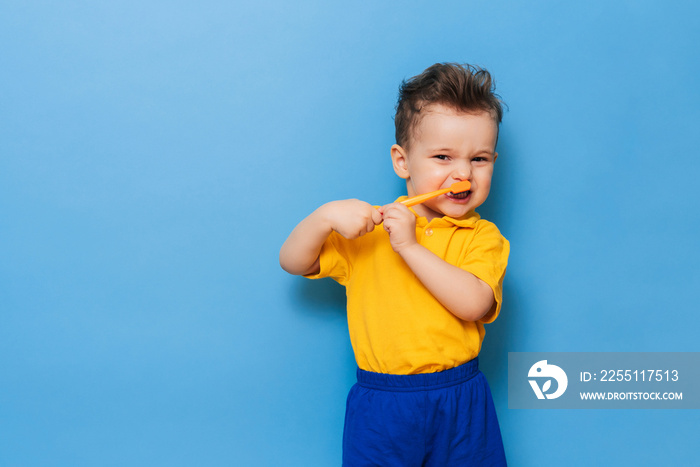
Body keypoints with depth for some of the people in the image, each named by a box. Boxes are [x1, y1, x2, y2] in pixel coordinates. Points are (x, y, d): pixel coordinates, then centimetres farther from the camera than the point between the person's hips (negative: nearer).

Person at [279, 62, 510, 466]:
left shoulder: (483, 237, -2)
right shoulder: (368, 227, 2)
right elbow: (292, 262, 0)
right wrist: (326, 216, -18)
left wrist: (410, 246, -25)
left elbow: (474, 304, -20)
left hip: (461, 404, 0)